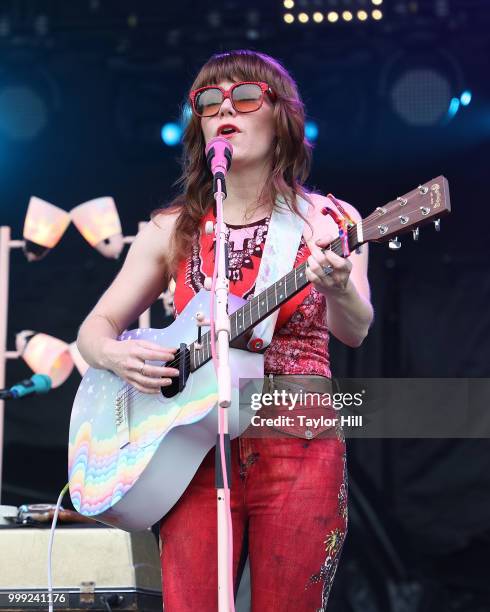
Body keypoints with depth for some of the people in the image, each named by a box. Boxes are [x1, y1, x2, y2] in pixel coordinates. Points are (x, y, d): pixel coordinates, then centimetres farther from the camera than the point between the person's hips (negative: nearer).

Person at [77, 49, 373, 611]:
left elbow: (353, 332, -13)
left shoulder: (328, 221, 2)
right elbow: (95, 328, 11)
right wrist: (117, 355, -13)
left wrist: (338, 289, -36)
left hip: (300, 444, -1)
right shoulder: (171, 230, 8)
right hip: (196, 447, 2)